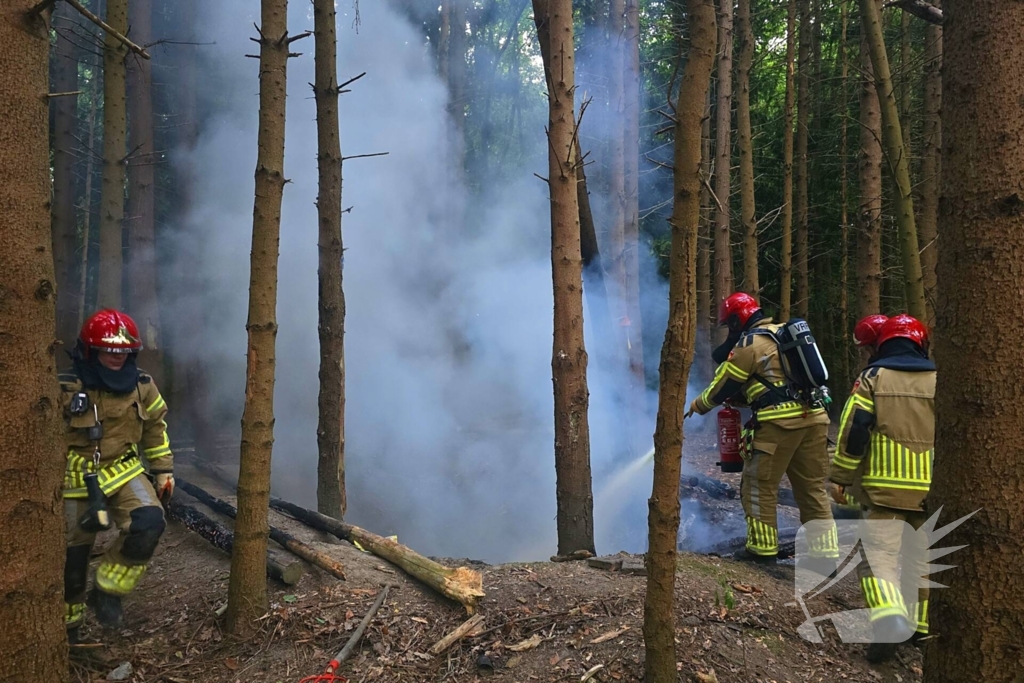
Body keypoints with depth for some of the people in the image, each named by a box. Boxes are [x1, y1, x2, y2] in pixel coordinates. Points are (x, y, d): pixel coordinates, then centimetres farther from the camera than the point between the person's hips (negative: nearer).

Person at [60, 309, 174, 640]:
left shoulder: (141, 386, -4)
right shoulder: (65, 388, -15)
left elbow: (155, 429, 10)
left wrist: (163, 470, 11)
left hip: (124, 471, 2)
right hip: (78, 480, -2)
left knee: (149, 525, -23)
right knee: (72, 554, 9)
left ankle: (108, 590, -1)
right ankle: (68, 622, 34)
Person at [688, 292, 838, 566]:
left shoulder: (749, 343, -5)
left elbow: (723, 384, 1)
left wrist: (698, 405, 19)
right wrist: (736, 398, 30)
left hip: (779, 422, -8)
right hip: (814, 417, 8)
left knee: (759, 487, 6)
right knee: (814, 489, 11)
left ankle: (763, 550, 12)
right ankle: (825, 554, 13)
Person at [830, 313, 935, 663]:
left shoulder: (872, 378, -2)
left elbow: (853, 431, -7)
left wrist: (842, 476, 2)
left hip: (884, 487, -3)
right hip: (931, 489, 4)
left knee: (880, 557, -2)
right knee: (923, 559, 19)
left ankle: (889, 619, -24)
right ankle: (922, 625, 27)